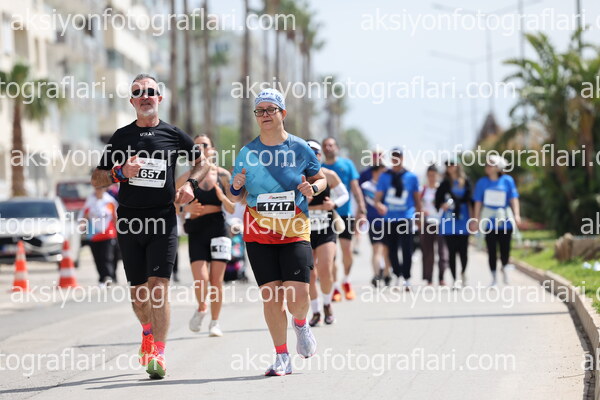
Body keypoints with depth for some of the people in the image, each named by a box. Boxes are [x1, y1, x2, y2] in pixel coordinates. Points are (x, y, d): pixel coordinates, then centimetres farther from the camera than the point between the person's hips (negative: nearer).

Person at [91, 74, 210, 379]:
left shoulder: (173, 135, 6)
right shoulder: (121, 136, 8)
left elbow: (202, 162, 20)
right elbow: (97, 179, 10)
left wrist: (190, 185, 1)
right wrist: (121, 173, -9)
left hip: (163, 220, -2)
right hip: (129, 221, 2)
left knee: (158, 286, -14)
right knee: (138, 290, 9)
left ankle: (158, 354, -14)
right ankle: (147, 332, 39)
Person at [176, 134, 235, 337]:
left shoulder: (223, 175, 3)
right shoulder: (186, 178, 1)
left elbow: (231, 209, 5)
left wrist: (223, 198, -16)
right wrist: (187, 208, -15)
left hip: (218, 229, 1)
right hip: (196, 231, -1)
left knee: (216, 280, -1)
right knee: (201, 279, -13)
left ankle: (215, 322, 13)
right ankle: (201, 308, 18)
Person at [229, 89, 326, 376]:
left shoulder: (299, 148, 0)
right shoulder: (247, 153, 4)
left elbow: (321, 179, 13)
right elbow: (237, 197, 12)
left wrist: (312, 188, -8)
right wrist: (236, 187, -10)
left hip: (295, 231, -1)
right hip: (258, 232, 1)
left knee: (298, 294, -13)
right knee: (270, 295, -3)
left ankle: (300, 323, 24)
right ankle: (282, 358, 9)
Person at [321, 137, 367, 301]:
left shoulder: (347, 164, 5)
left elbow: (355, 188, 2)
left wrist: (361, 209, -6)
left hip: (345, 213, 0)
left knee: (347, 250, -2)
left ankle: (346, 281, 22)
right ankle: (335, 287, 6)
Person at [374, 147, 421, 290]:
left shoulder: (411, 177, 7)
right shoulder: (384, 176, 6)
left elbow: (417, 198, 14)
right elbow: (377, 198, 2)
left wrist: (419, 215, 14)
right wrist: (379, 205, -20)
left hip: (406, 218, -1)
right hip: (389, 218, 1)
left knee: (406, 249, -12)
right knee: (392, 251, 5)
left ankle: (407, 278, -6)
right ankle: (397, 276, 23)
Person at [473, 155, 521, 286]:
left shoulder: (507, 180, 1)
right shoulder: (482, 182, 4)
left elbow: (514, 199, -1)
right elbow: (478, 202, 6)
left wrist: (516, 214, -12)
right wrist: (477, 219, 3)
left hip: (505, 220, -1)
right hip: (489, 220, 1)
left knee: (505, 248, 0)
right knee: (491, 250, 1)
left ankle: (505, 267, 30)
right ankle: (493, 278, 12)